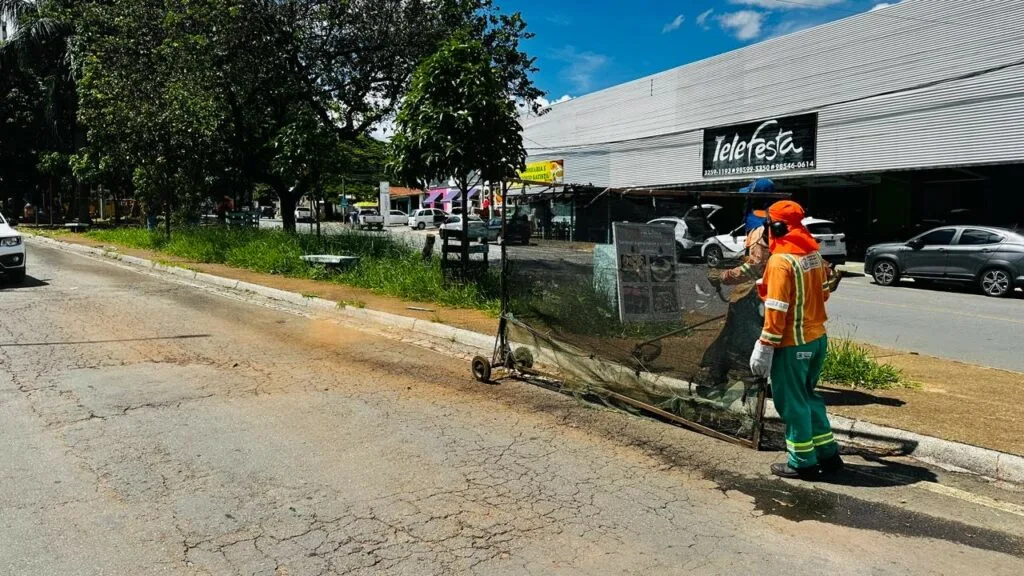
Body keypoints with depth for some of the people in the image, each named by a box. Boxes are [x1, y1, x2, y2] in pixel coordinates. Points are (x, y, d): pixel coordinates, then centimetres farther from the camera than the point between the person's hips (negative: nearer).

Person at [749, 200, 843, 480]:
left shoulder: (781, 260, -19)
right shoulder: (813, 253, 6)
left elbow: (776, 310, -21)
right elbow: (823, 291, 15)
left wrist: (765, 347, -17)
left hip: (792, 344, -8)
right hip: (817, 337, 9)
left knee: (792, 402, 5)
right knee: (808, 396, 21)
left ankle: (803, 463, 16)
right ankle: (828, 454, 28)